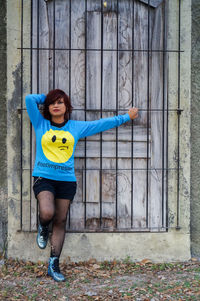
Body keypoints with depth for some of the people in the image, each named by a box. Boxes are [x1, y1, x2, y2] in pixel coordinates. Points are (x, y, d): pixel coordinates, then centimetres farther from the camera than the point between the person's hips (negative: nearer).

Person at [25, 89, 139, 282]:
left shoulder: (76, 127, 12)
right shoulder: (40, 123, 8)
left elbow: (104, 123, 20)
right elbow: (30, 99, 2)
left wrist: (126, 117, 26)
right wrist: (46, 97, 17)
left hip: (67, 180, 2)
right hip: (43, 177, -2)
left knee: (60, 222, 2)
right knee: (47, 213, -24)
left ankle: (53, 265, 10)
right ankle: (43, 228, 14)